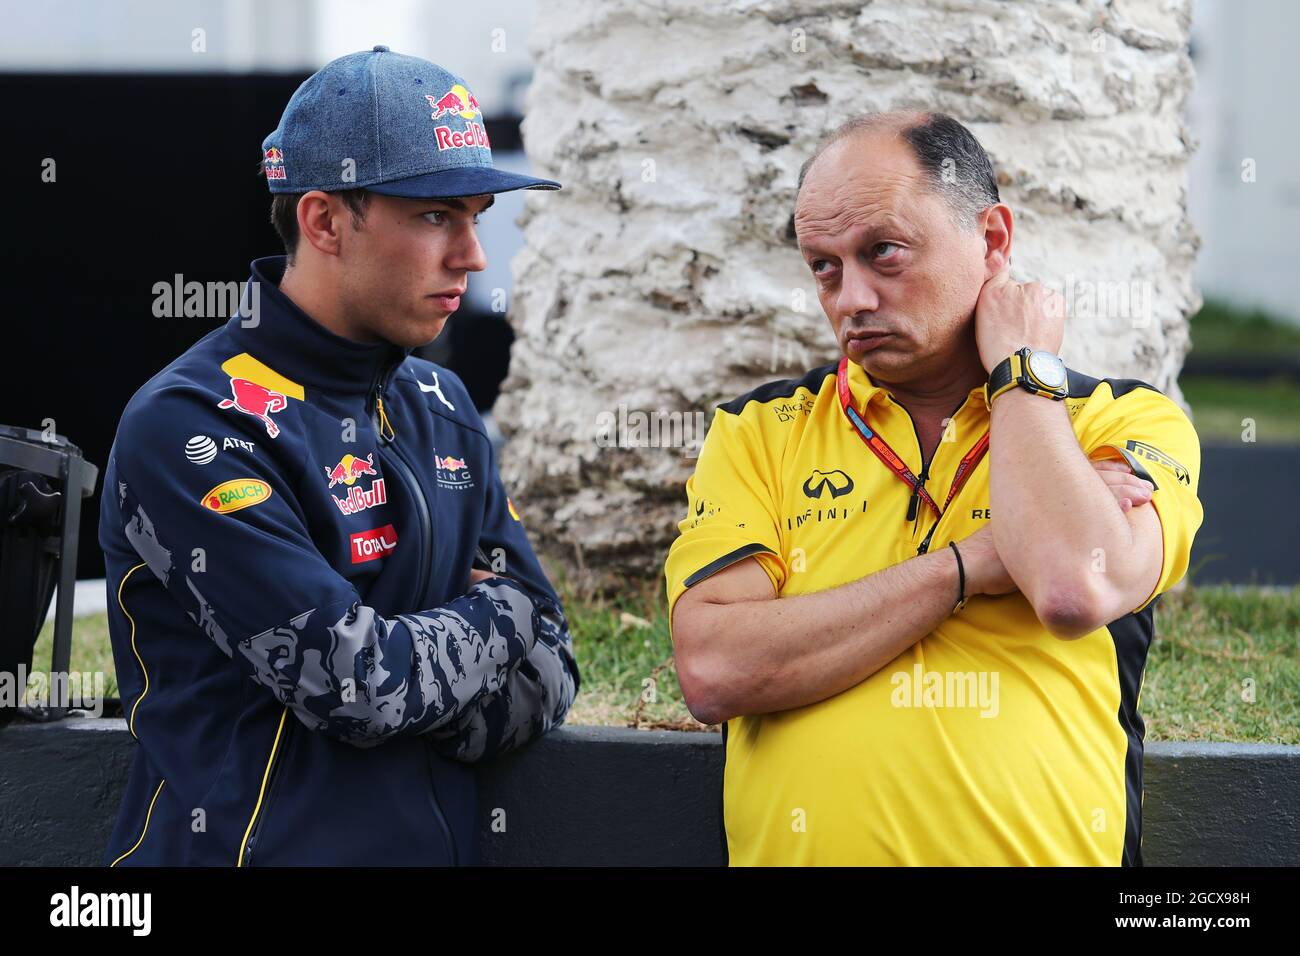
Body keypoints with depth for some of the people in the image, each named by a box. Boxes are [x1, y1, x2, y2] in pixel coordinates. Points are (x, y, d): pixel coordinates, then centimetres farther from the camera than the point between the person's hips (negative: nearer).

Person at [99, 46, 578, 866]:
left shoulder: (441, 407, 8)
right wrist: (497, 612, -5)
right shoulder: (189, 429, -17)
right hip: (256, 843, -7)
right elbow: (357, 684, -23)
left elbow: (545, 683, 3)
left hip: (443, 841, 7)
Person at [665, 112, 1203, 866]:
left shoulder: (1127, 423, 7)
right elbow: (714, 671, -4)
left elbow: (1076, 590, -13)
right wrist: (969, 568, -6)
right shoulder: (760, 432, 11)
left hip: (1040, 848, 0)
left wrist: (1020, 371, 0)